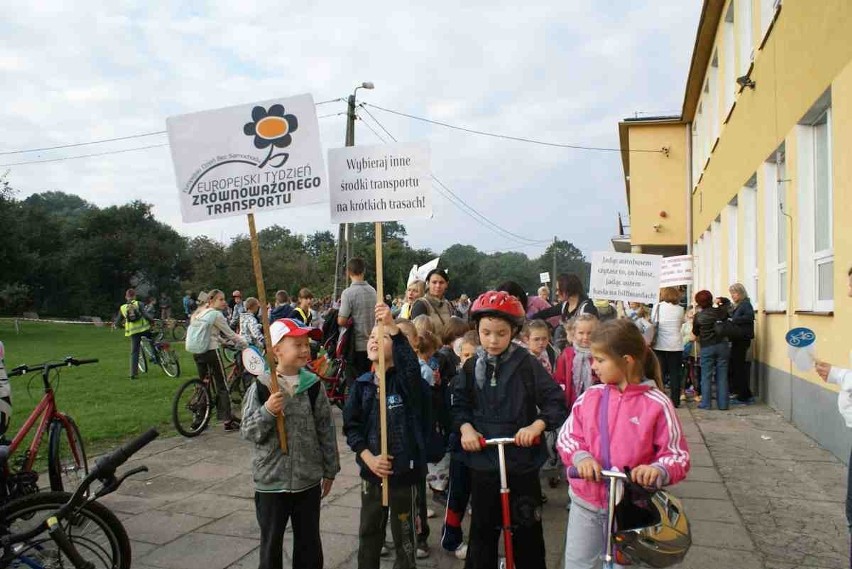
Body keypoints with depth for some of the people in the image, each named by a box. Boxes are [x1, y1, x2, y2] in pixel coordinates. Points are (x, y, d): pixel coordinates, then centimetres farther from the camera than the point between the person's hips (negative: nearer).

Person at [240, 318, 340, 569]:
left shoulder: (313, 386, -5)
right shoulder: (261, 387, -10)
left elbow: (326, 430, 2)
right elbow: (248, 433, -8)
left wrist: (330, 470, 6)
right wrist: (267, 411, -26)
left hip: (308, 480, 2)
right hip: (271, 481, -2)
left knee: (309, 542, 16)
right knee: (271, 542, 14)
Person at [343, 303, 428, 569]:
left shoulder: (406, 378, -9)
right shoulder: (362, 385, 1)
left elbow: (410, 361, -33)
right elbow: (351, 426, 1)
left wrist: (392, 327, -45)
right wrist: (369, 457, -13)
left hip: (404, 468, -4)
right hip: (371, 468, 4)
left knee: (404, 531, 11)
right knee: (369, 530, 19)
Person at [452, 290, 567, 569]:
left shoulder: (528, 364, -9)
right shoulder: (472, 367, 1)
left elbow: (556, 403, -8)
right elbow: (459, 405, 9)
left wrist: (536, 426, -23)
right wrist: (466, 428, -9)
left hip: (522, 459, -2)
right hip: (483, 459, 2)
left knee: (527, 530, 11)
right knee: (482, 528, 15)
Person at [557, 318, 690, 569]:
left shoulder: (657, 404, -13)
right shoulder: (590, 397, -3)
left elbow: (678, 455, -10)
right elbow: (567, 436, 1)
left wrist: (658, 470, -31)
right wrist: (581, 457, -19)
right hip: (586, 502, 3)